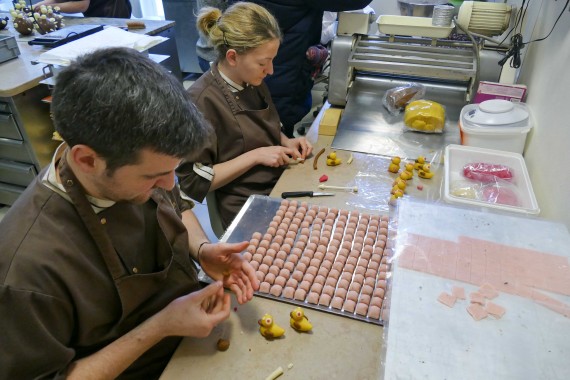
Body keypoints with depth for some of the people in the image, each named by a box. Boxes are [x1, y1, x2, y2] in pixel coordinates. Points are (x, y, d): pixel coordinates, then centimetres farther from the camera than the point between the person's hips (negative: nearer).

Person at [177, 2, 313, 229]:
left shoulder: (253, 82, 2)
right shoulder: (202, 101, -20)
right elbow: (193, 182, -17)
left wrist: (286, 142, -1)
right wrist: (255, 156, -21)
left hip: (283, 183, 7)